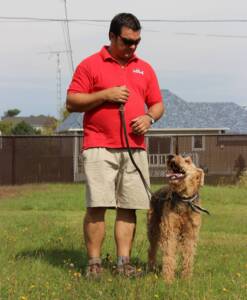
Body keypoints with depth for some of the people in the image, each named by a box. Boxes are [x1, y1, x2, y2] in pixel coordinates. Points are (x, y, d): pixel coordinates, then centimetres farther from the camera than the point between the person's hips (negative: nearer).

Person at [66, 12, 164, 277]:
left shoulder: (145, 69, 17)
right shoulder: (90, 65, 4)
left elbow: (158, 104, 20)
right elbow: (71, 102, 0)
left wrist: (149, 118, -2)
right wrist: (105, 95, -11)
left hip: (135, 148, 4)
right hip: (99, 148, -4)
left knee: (129, 207, 1)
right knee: (97, 205, -9)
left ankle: (124, 262, 5)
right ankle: (94, 263, -4)